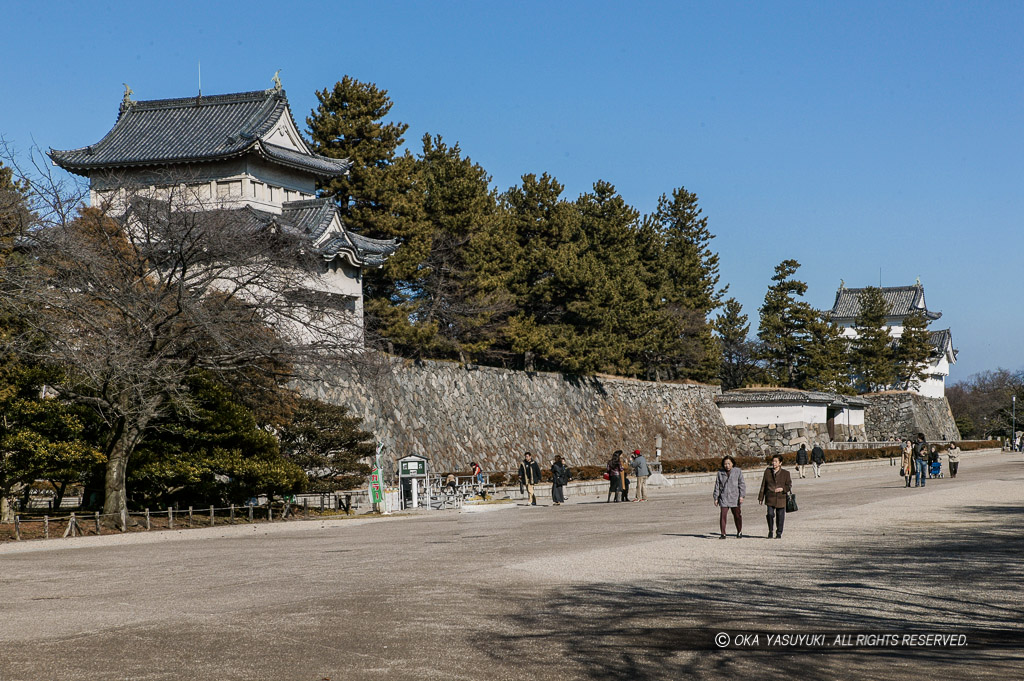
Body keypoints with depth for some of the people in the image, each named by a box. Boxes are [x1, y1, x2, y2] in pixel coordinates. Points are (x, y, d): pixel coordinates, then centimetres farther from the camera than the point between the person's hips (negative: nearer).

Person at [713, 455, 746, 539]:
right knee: (723, 515, -8)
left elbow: (742, 484, 0)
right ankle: (723, 534, -4)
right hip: (724, 498, 1)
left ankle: (739, 532, 24)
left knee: (737, 515, 7)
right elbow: (717, 486, 9)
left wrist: (741, 496, -9)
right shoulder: (720, 473, 6)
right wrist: (716, 498, 6)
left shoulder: (738, 471, 1)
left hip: (734, 497, -1)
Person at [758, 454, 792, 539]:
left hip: (781, 498, 0)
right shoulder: (767, 471, 7)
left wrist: (782, 489, -15)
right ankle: (770, 531, 8)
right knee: (770, 514, -13)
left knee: (780, 516, 4)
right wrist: (761, 497, 10)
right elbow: (763, 485, 11)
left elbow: (789, 486, 6)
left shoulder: (785, 473, 3)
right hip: (770, 498, 0)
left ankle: (779, 533, 21)